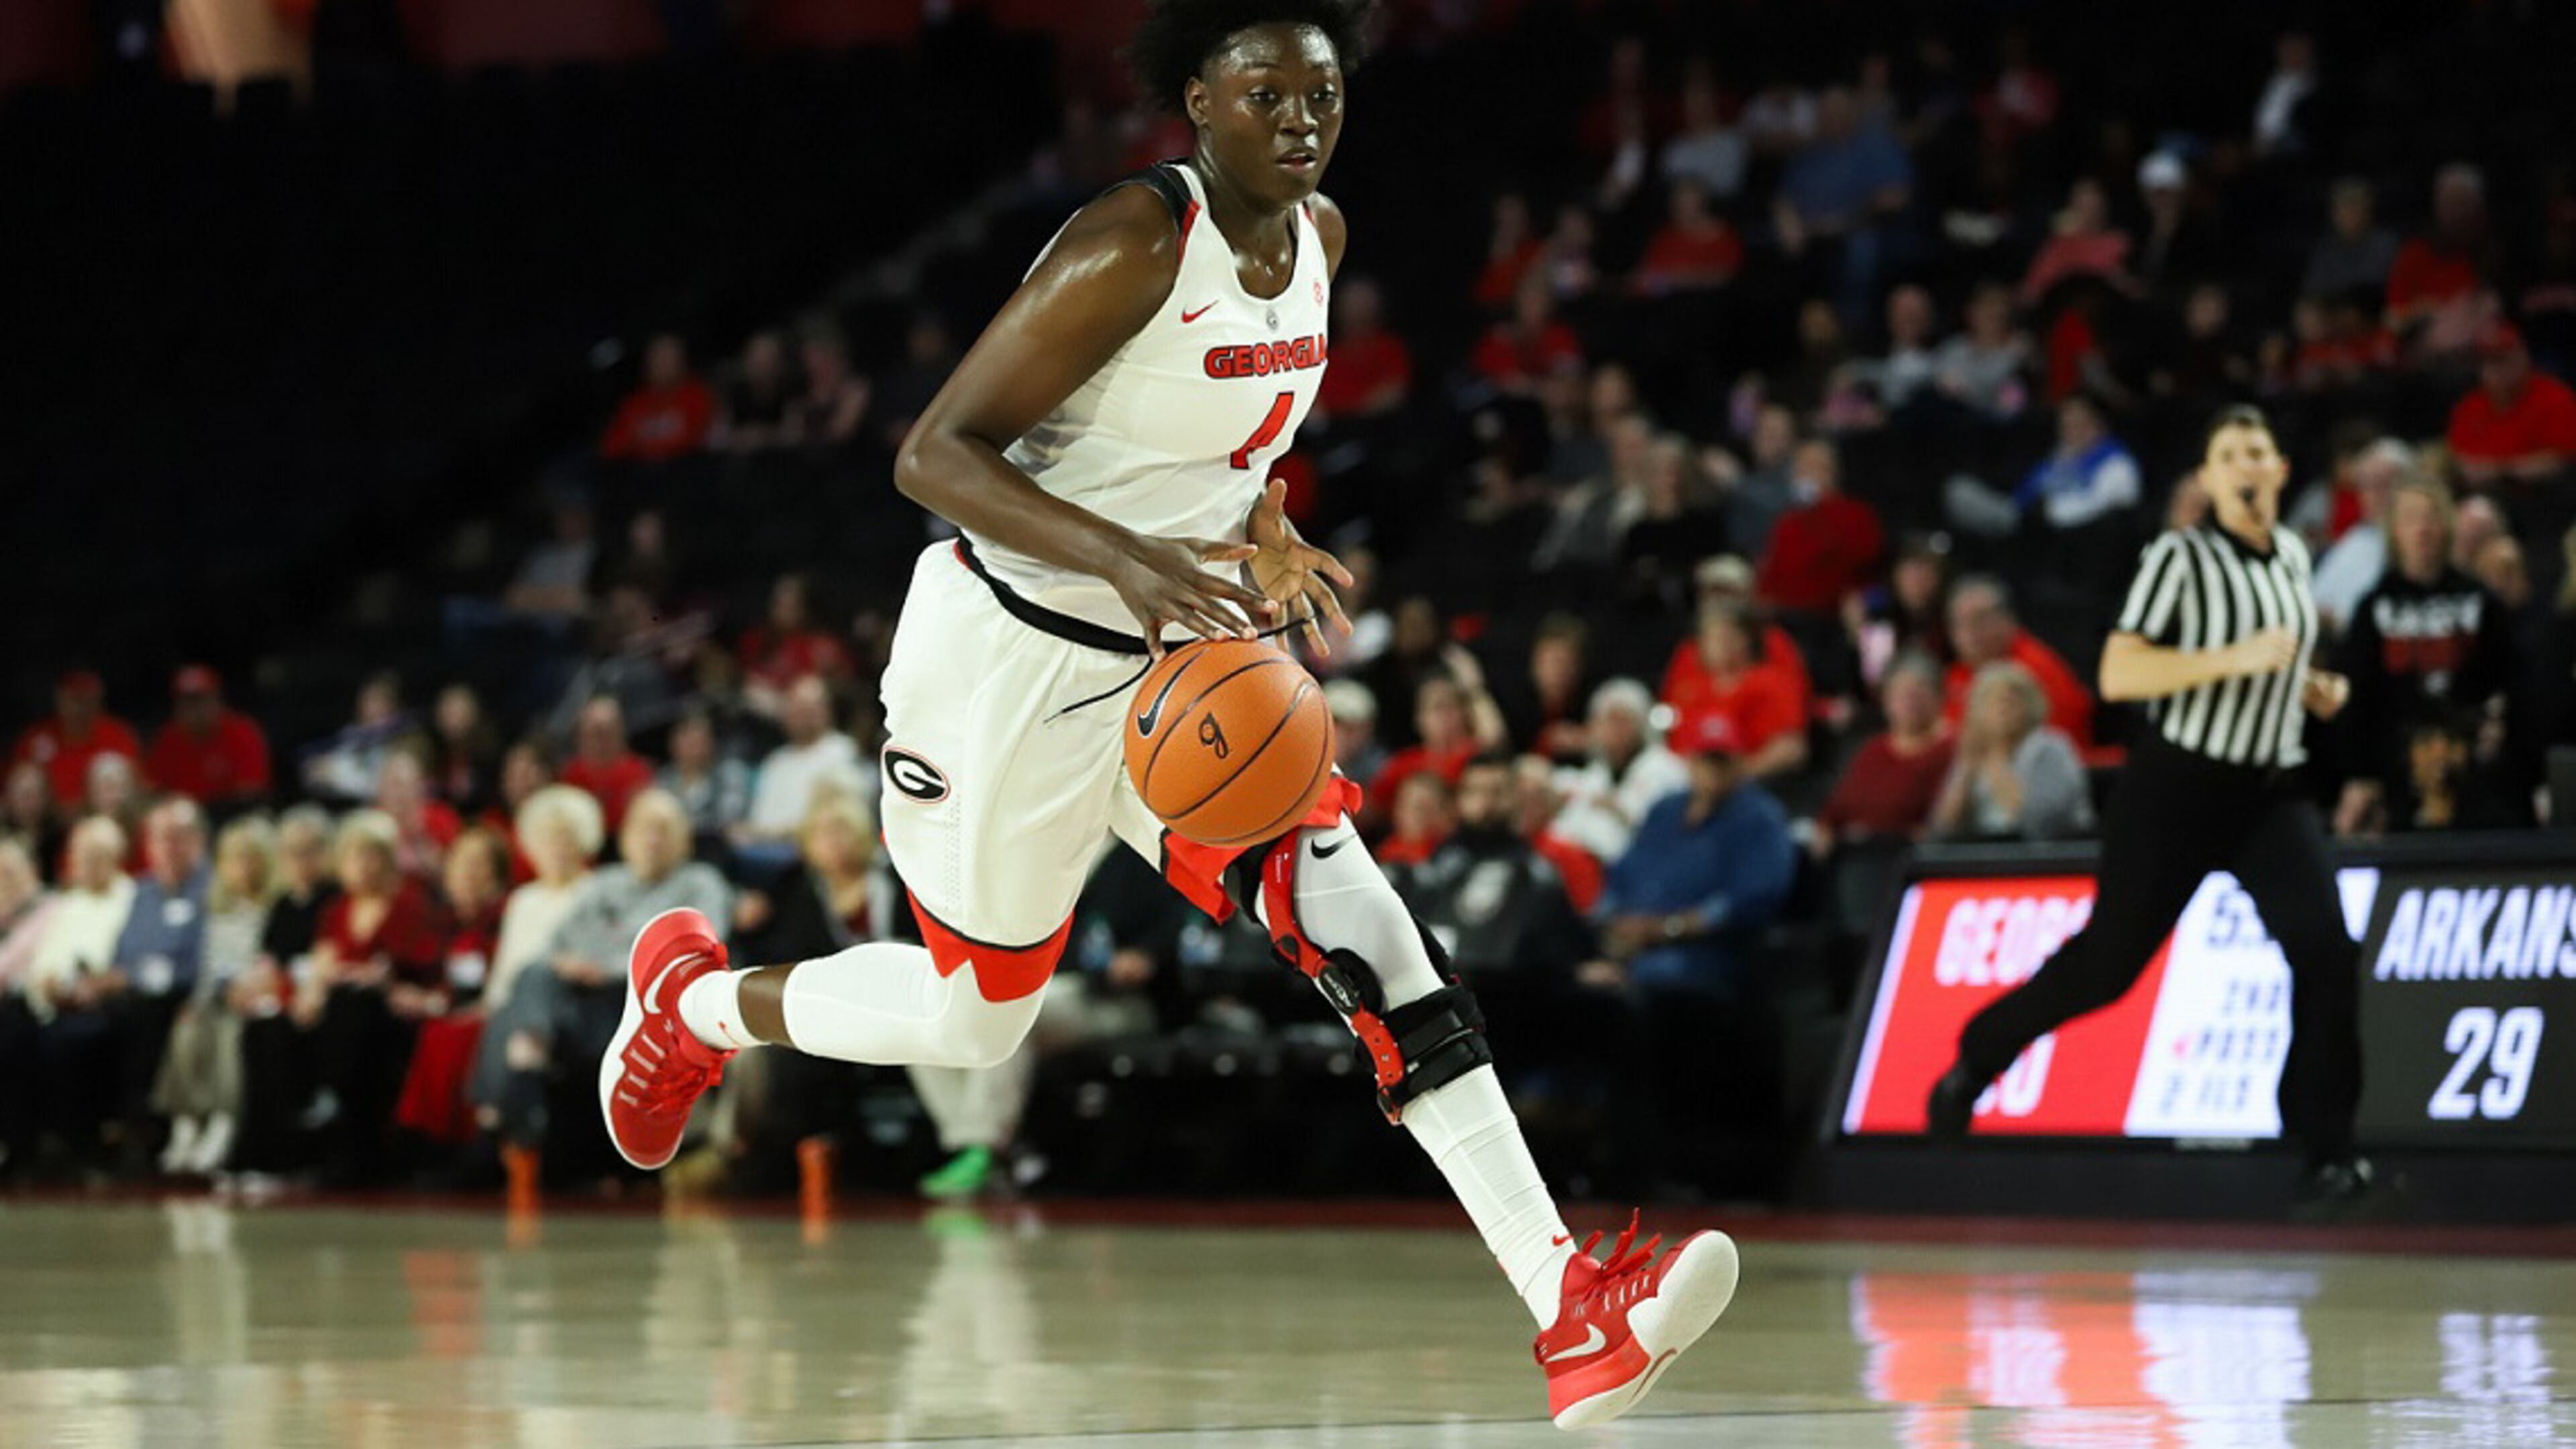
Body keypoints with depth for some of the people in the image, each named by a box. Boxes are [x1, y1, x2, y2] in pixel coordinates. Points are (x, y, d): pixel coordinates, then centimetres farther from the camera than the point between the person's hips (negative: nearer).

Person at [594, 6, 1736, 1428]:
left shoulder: (1319, 239, 3)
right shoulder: (1131, 248, -22)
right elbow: (934, 454, -23)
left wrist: (1260, 542, 8)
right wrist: (1124, 558, -36)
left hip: (1175, 660, 6)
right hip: (1010, 658, -6)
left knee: (1357, 921, -15)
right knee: (975, 1016, 11)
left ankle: (1570, 1310, -25)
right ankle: (694, 997, 43)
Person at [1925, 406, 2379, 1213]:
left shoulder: (2291, 555, 9)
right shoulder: (2180, 559, -11)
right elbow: (2117, 675, -20)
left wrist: (2313, 688, 8)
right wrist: (2235, 660, -27)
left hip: (2270, 790, 5)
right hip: (2178, 784, -5)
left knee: (2325, 949, -15)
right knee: (2109, 963, 5)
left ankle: (2327, 1154, -11)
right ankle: (1974, 1060, 31)